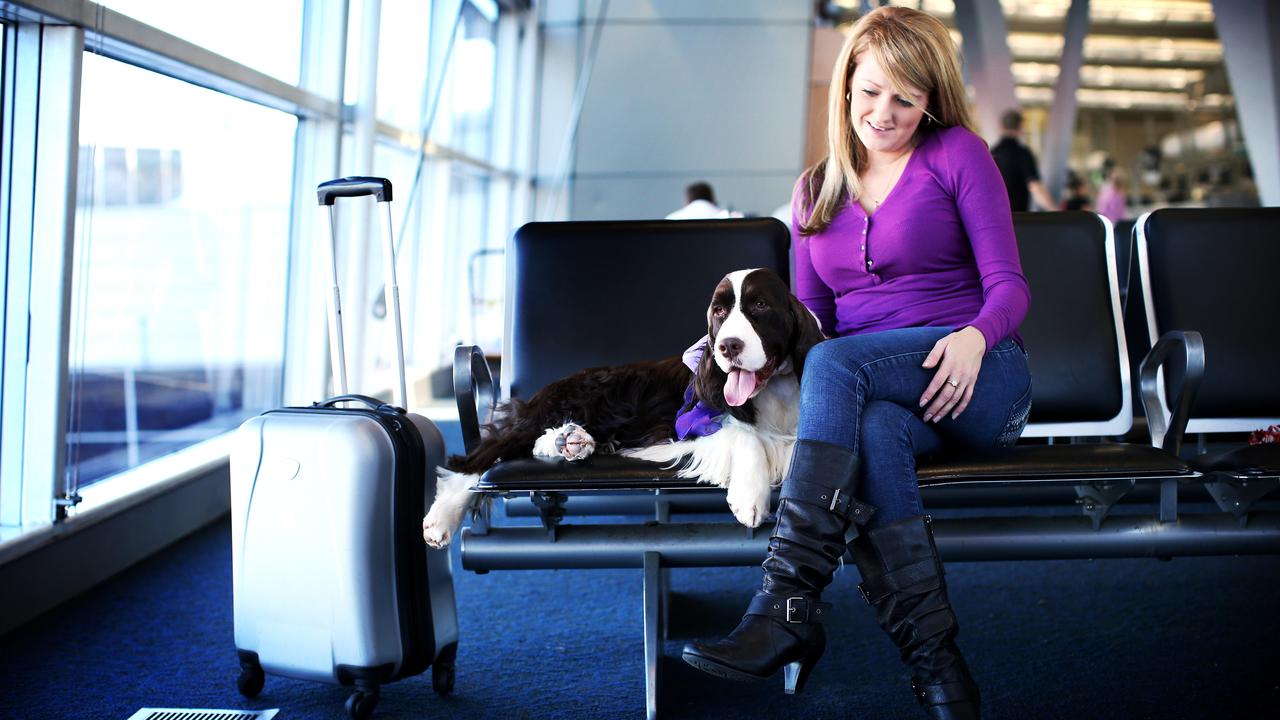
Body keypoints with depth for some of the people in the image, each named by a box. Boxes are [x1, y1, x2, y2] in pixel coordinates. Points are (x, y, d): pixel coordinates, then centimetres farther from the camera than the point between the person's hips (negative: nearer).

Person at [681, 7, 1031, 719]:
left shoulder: (959, 154, 6)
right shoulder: (816, 190, 20)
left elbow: (1009, 284, 0)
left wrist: (974, 336, -23)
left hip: (977, 375, -3)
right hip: (870, 389, 3)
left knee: (835, 363, -34)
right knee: (873, 433, -36)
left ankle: (788, 608, -40)